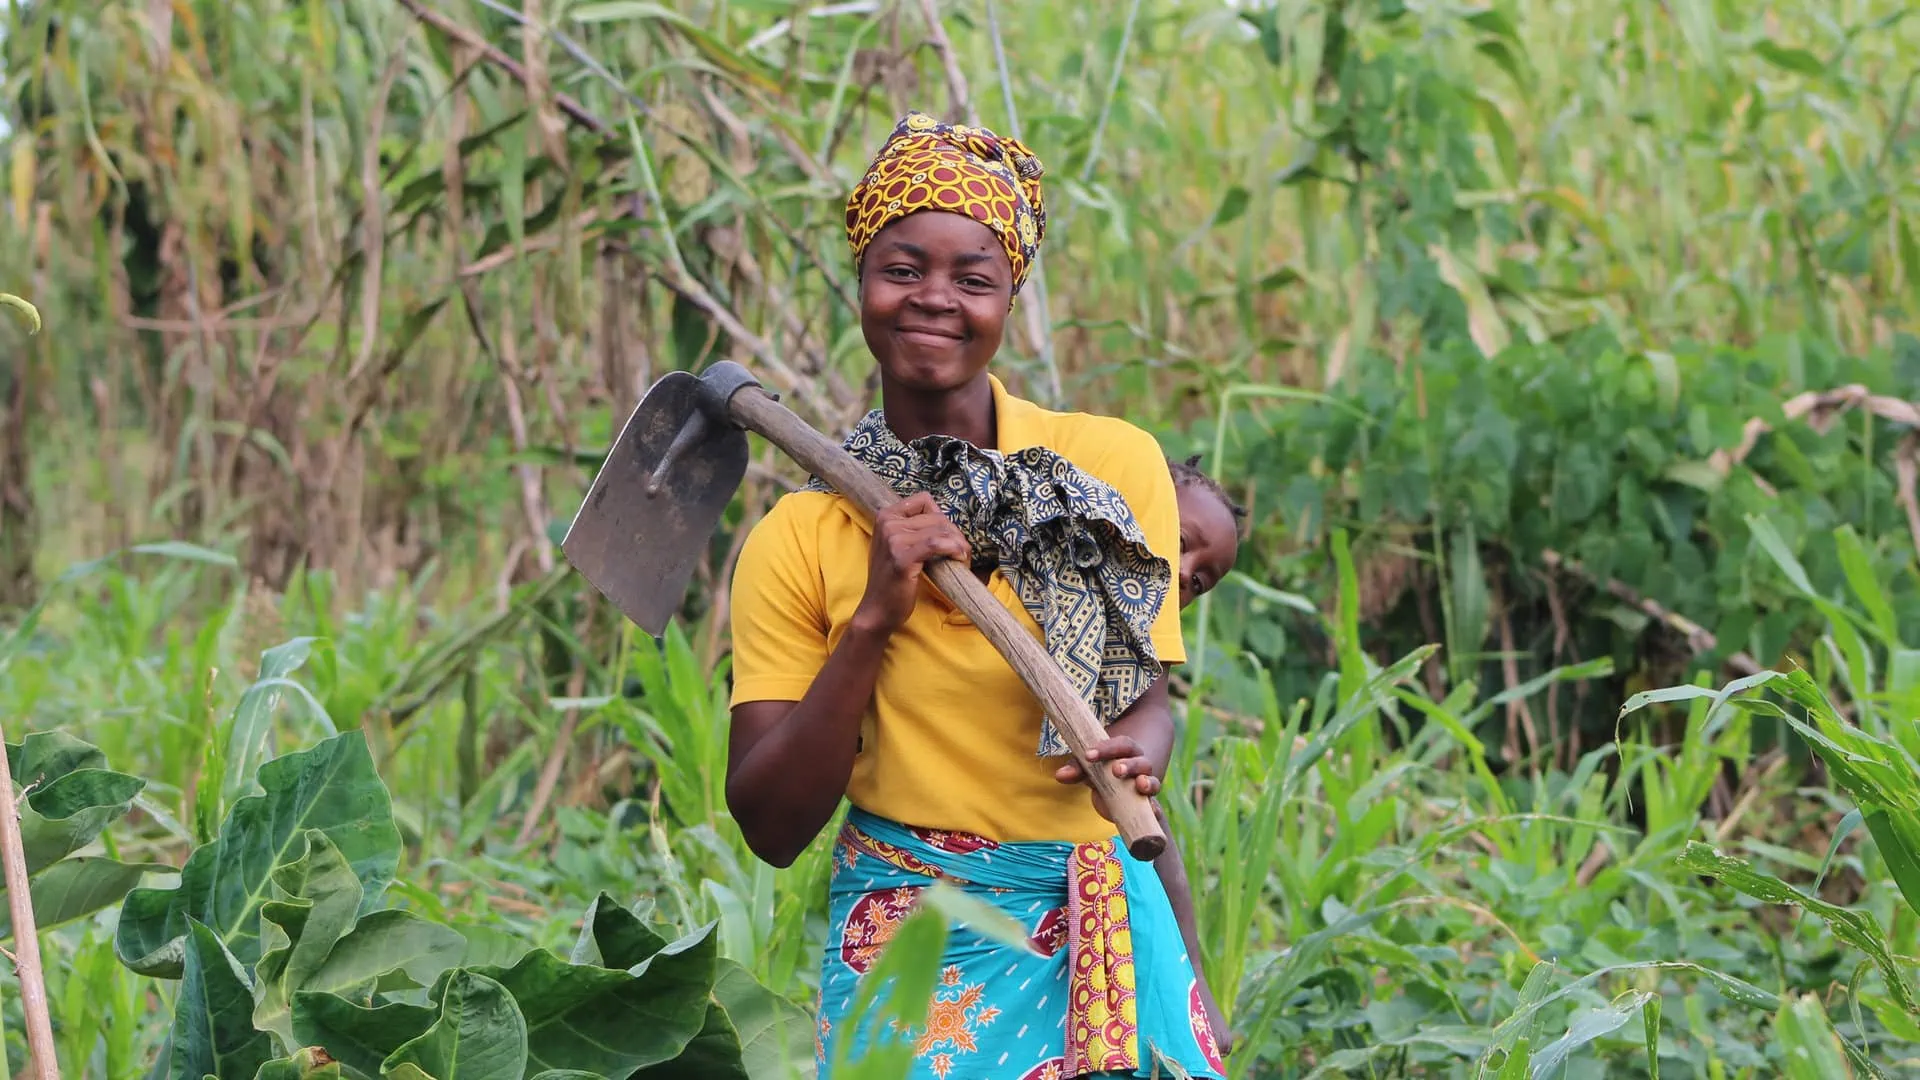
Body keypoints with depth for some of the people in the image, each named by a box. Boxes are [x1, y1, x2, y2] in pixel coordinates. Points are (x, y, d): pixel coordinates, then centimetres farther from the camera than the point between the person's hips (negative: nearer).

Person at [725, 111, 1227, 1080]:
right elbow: (771, 828, -8)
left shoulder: (1115, 464, -3)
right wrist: (874, 619, -17)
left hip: (1099, 929, 1)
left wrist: (1132, 749, -18)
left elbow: (1147, 699, 6)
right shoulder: (798, 538, -4)